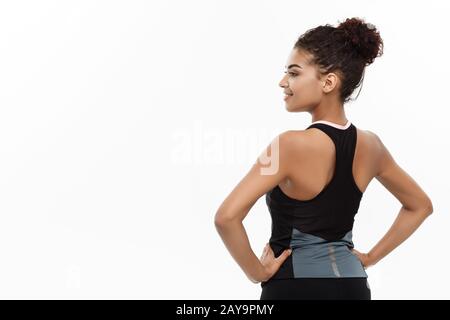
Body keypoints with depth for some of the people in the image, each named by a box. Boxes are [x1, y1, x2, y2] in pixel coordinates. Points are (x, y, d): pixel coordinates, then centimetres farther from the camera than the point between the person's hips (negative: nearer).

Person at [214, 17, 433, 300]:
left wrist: (257, 272, -15)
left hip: (295, 286, -5)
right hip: (352, 285, 5)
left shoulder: (292, 145, -21)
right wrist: (369, 258, 10)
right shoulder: (371, 145, -2)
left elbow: (227, 217, -29)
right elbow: (420, 206, 13)